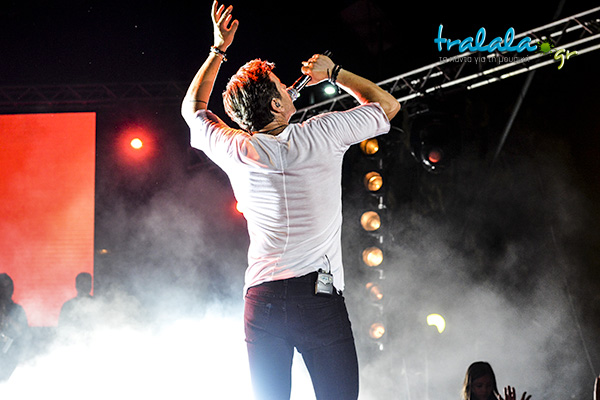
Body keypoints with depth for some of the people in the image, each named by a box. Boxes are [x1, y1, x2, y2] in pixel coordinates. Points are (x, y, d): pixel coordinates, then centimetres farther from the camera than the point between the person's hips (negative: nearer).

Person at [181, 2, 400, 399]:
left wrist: (218, 50, 29)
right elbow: (388, 104, 13)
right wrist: (333, 72, 20)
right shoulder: (321, 135, -5)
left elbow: (193, 108, 26)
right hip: (319, 295, -3)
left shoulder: (236, 151, 4)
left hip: (261, 301, 3)